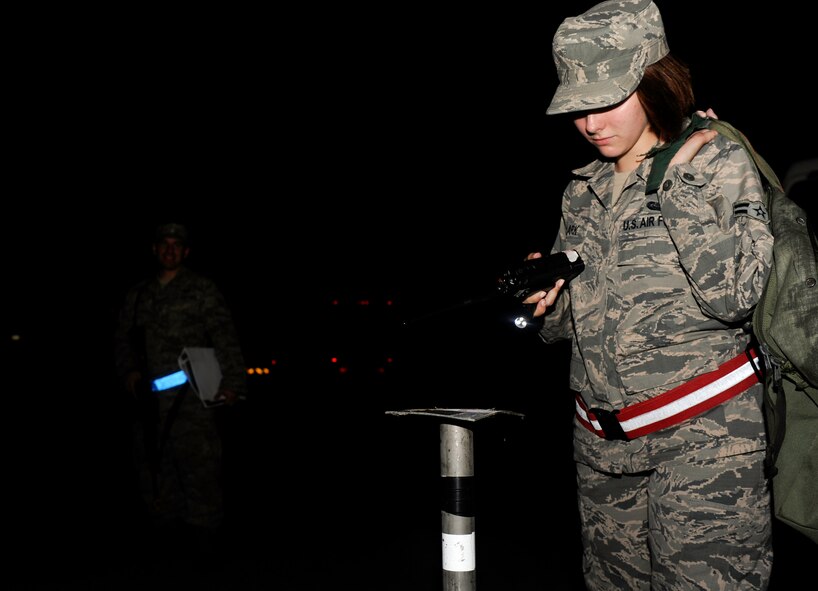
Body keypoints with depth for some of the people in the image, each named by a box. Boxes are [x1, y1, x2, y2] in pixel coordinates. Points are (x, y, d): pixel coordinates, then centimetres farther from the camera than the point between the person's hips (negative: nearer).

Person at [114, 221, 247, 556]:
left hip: (192, 398, -5)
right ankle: (166, 537, 22)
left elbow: (225, 338, -8)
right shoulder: (137, 295, 16)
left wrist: (232, 382, -19)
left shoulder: (202, 290, 0)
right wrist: (129, 370, 2)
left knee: (199, 465, -6)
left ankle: (204, 544, 5)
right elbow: (123, 337, 20)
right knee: (152, 466, 10)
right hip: (151, 397, 5)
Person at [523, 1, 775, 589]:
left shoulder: (718, 163, -5)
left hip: (702, 435, -5)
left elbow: (731, 297, -20)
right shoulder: (582, 190, 10)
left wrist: (678, 179, -17)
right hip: (602, 440, 6)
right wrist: (546, 302, -6)